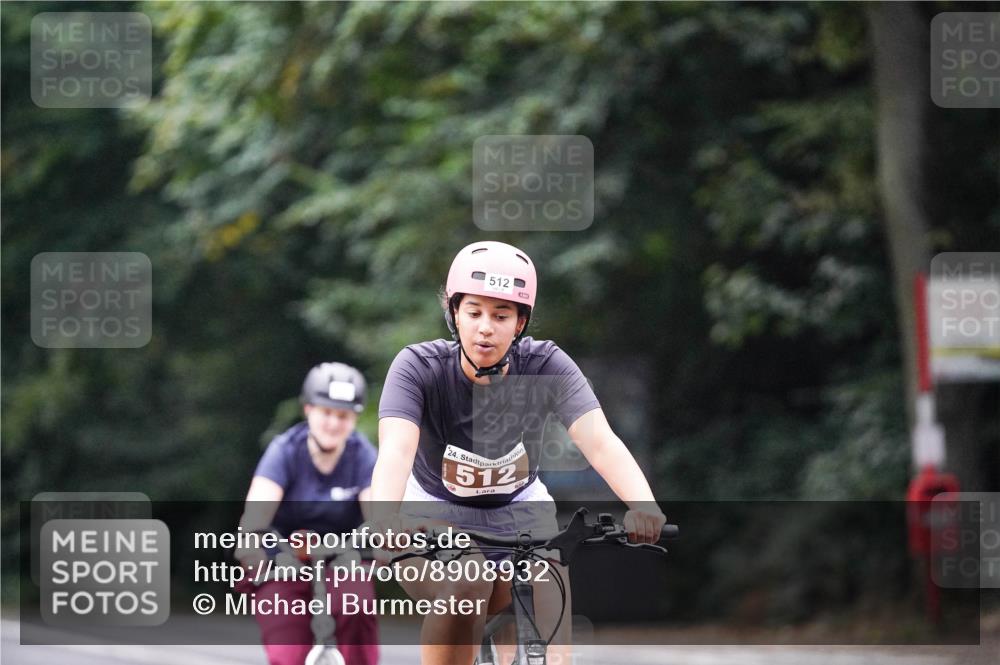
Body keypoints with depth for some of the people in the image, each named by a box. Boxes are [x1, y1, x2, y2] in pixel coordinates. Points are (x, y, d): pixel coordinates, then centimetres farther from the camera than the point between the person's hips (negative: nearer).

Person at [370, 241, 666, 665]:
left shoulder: (545, 366, -21)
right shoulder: (419, 367, -24)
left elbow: (600, 442, -33)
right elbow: (396, 449, -39)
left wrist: (644, 506, -53)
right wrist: (385, 520, -60)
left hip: (520, 514, 2)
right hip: (437, 517, -2)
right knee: (465, 588, -33)